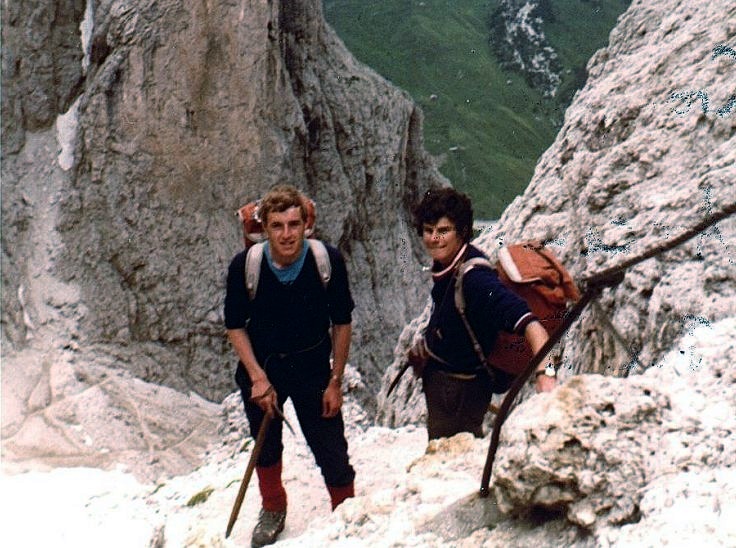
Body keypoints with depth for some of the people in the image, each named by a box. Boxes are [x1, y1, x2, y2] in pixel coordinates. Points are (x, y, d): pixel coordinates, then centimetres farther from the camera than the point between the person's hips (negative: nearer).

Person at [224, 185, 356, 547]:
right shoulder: (245, 266, -21)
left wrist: (335, 382, -6)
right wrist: (258, 378, -13)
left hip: (312, 366, -1)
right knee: (265, 446, 18)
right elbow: (235, 326, -6)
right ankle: (272, 510, 44)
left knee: (330, 447, 0)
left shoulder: (328, 261, -22)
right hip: (261, 366, 1)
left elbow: (342, 322, -7)